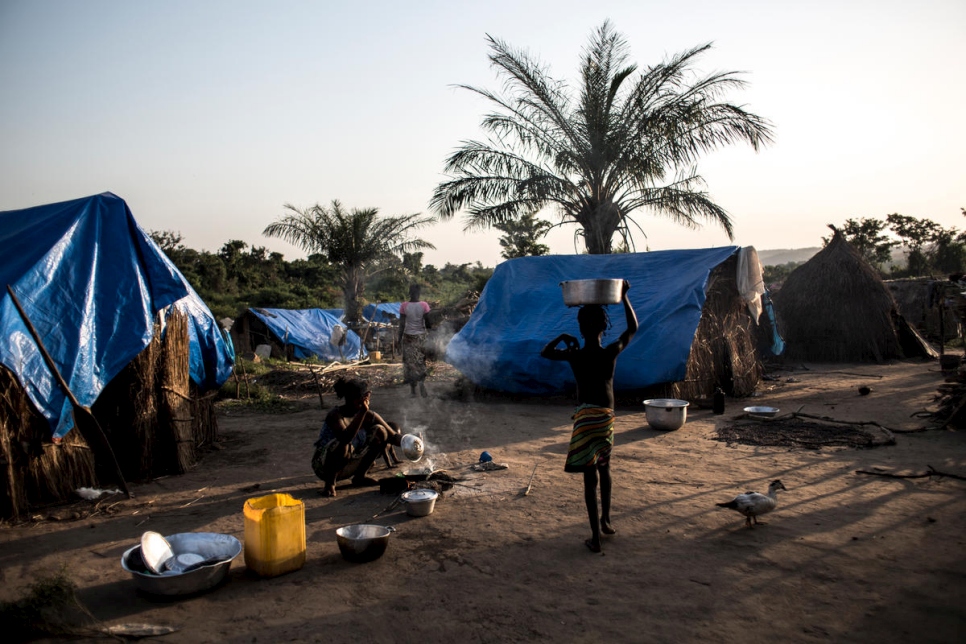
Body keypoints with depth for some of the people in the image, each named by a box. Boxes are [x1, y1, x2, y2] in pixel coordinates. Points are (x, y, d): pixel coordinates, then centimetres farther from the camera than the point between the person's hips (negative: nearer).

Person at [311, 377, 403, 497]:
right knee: (342, 445, -38)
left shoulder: (368, 416, -7)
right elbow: (345, 438, -43)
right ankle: (329, 483, -12)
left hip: (351, 464, 6)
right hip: (324, 467, -6)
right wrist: (362, 412, -47)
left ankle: (360, 476, 2)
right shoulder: (335, 416, -23)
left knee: (380, 431, -7)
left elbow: (394, 436, -5)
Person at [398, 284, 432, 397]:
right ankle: (421, 381, -11)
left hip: (408, 337, 0)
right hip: (420, 336, 0)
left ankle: (413, 390, 11)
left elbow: (401, 324, -6)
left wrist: (399, 338, 2)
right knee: (421, 362, 12)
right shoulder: (424, 305, -8)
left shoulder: (404, 306, -8)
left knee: (410, 362, 9)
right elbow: (427, 323, -7)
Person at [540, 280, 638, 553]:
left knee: (590, 477, 0)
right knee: (604, 468, 23)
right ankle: (606, 520, 35)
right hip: (606, 417, 2)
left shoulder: (574, 355, -7)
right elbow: (633, 328, 11)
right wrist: (624, 297, 15)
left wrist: (562, 338, 22)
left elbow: (545, 352, 12)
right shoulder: (612, 352, -6)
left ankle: (595, 536, 0)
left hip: (584, 416, -2)